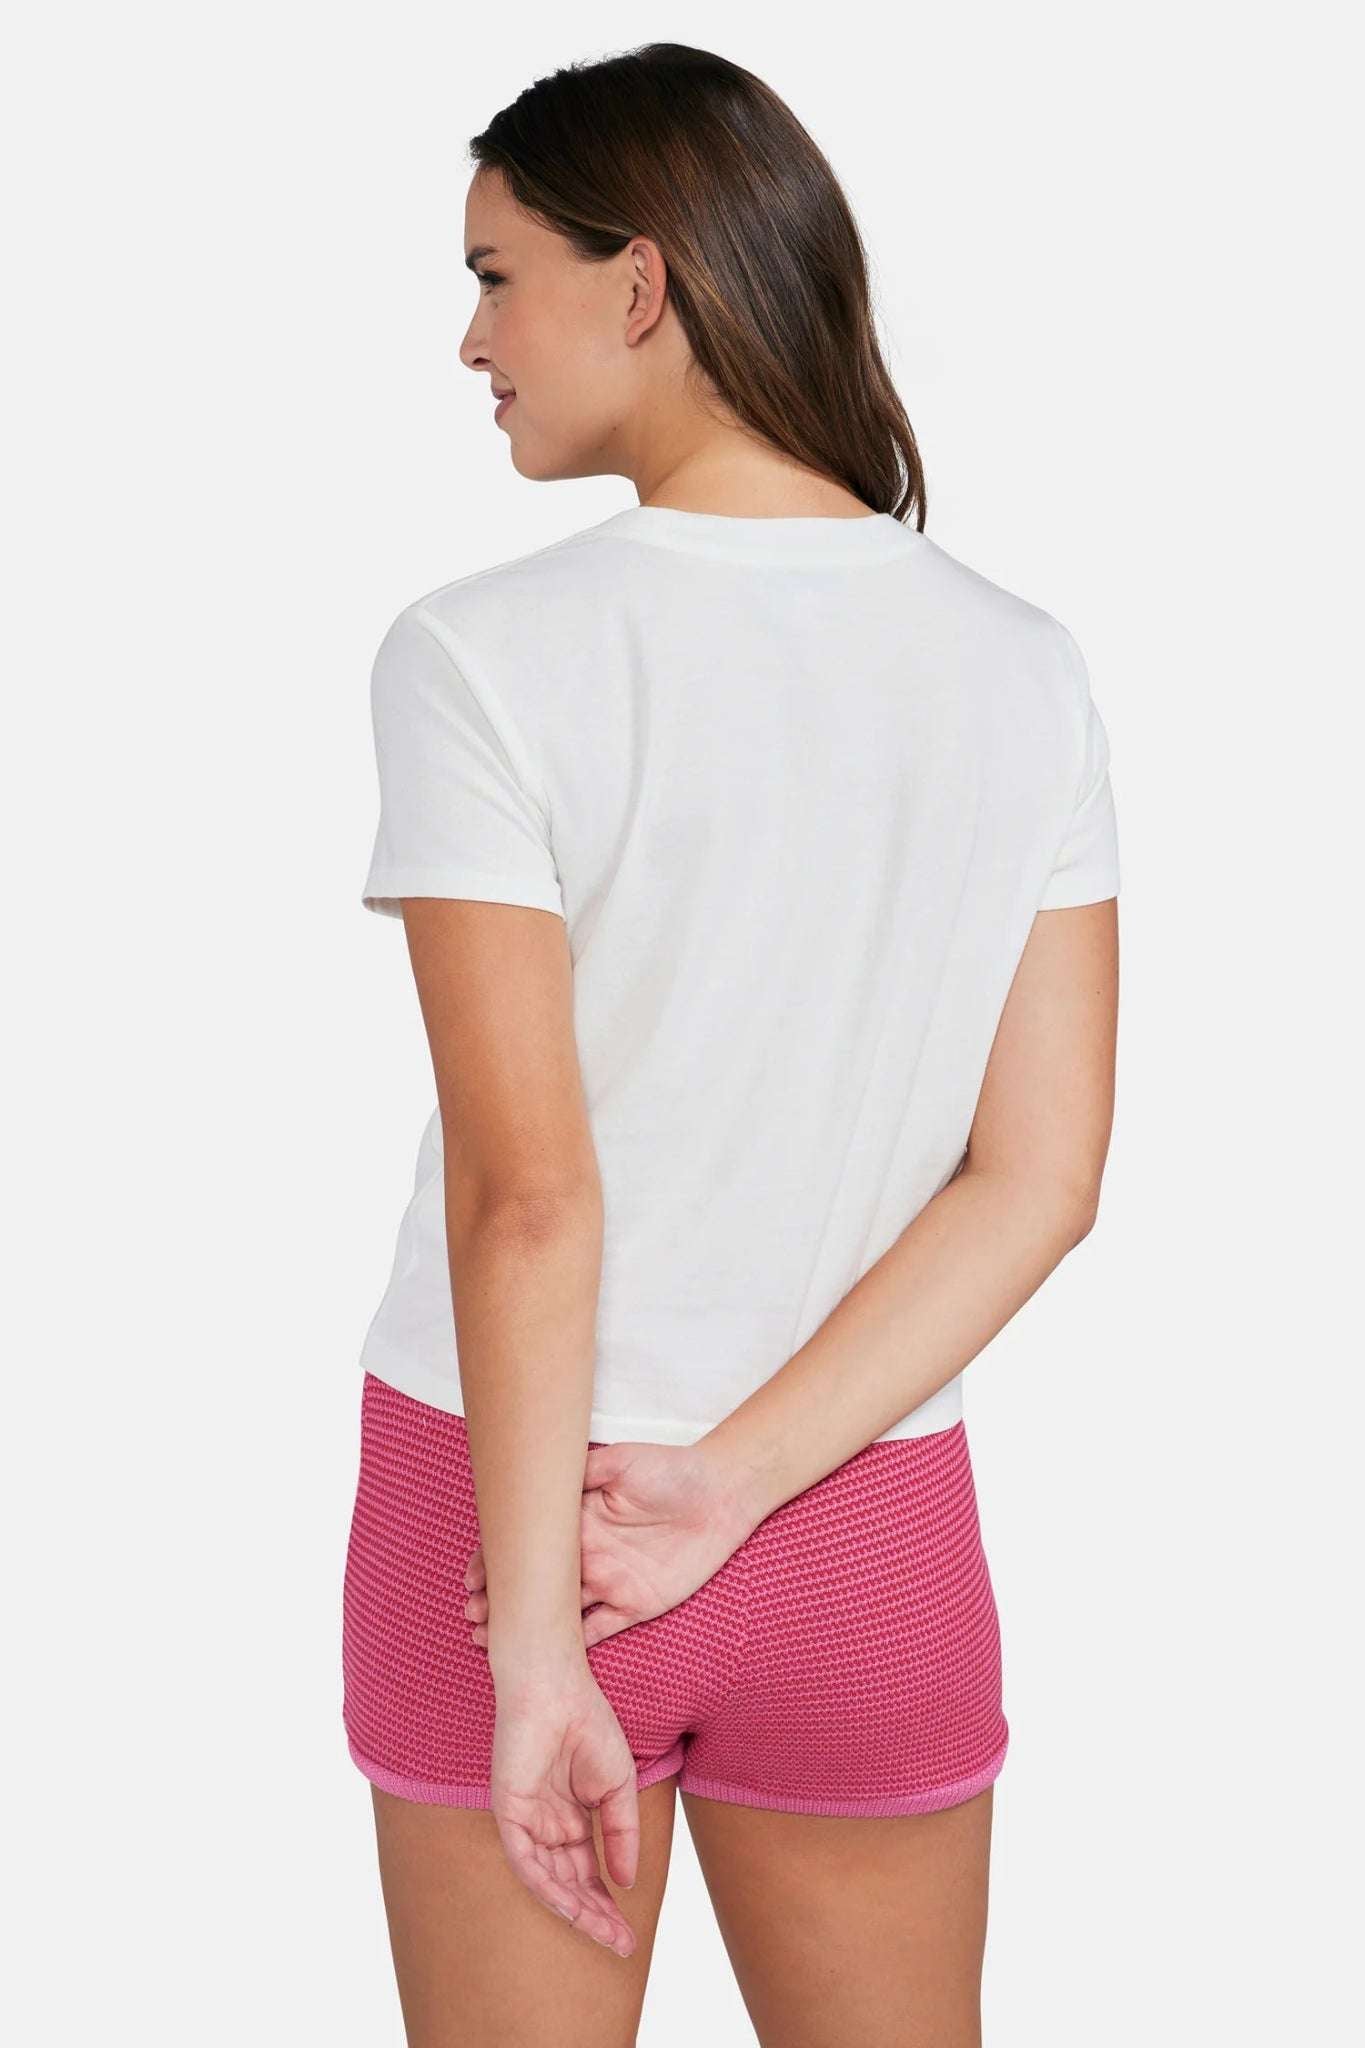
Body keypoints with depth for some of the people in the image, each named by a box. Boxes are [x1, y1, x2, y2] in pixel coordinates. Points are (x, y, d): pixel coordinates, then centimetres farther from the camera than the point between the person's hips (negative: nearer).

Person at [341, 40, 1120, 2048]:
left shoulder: (484, 655, -15)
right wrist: (734, 1483, -8)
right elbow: (1045, 1173, -6)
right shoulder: (1026, 666, -1)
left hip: (505, 1488, -3)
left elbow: (526, 1188, -18)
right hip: (875, 1528, 4)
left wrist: (535, 1642, -13)